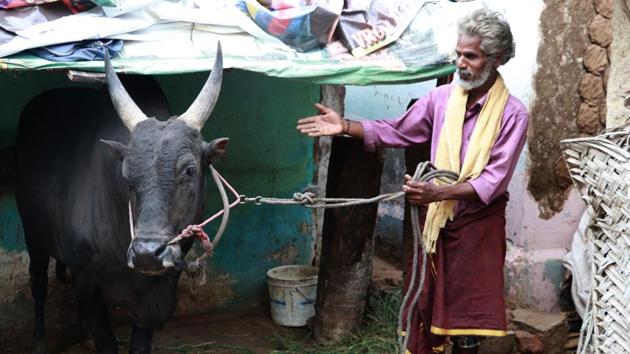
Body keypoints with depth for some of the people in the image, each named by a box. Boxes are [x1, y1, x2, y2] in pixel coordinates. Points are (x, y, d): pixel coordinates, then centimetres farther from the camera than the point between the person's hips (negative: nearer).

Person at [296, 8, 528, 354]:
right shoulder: (441, 97, -1)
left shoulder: (512, 113, -12)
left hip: (478, 222, -3)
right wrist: (345, 126, -6)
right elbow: (396, 132, 6)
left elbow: (494, 180, -17)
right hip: (435, 218, 4)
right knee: (424, 304, 12)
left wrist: (441, 192, -29)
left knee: (467, 310, 5)